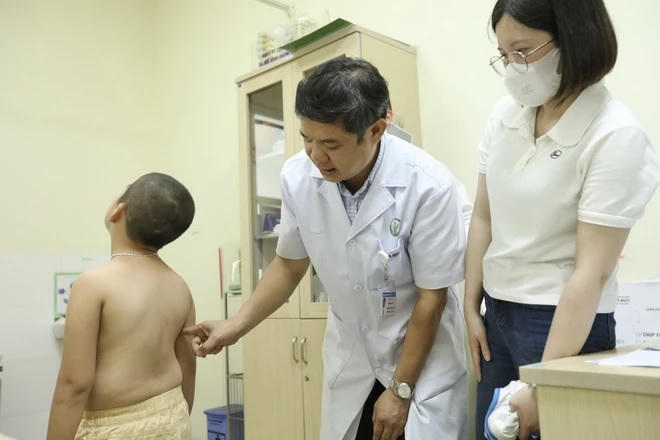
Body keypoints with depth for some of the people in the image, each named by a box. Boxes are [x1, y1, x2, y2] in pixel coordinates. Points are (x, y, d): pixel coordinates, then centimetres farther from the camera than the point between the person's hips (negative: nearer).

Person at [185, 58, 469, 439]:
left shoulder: (429, 187, -27)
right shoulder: (298, 176, -16)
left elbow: (431, 297, -16)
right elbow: (290, 264, 1)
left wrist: (400, 389, -10)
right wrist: (237, 325, -8)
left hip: (423, 356, -3)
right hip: (351, 354, 3)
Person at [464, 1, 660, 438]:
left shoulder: (617, 136, -17)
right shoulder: (505, 114, -1)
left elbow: (593, 271, -20)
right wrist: (471, 307, 7)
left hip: (565, 320, -5)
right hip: (499, 313, 6)